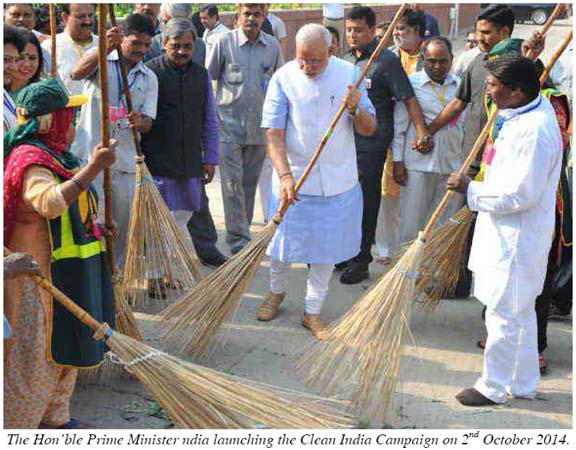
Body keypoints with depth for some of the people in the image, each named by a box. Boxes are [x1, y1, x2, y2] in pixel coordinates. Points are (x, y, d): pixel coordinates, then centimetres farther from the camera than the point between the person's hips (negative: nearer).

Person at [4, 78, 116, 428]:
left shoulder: (52, 155, 14)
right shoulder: (30, 161, -19)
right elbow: (50, 203, -39)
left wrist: (93, 226, 12)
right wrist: (94, 167, -37)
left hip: (66, 270, 11)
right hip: (40, 273, -11)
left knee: (64, 344, 20)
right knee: (37, 349, -2)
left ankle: (54, 416, 35)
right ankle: (16, 423, 12)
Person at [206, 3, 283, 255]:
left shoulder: (273, 46, 5)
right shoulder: (224, 43, -4)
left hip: (260, 127, 3)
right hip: (229, 124, -3)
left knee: (250, 183, 11)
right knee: (232, 183, -6)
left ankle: (240, 233, 25)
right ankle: (239, 239, -2)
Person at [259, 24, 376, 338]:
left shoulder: (349, 74, -3)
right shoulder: (283, 78, -9)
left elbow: (369, 130, -1)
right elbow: (273, 132, -13)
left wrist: (357, 110, -22)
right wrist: (284, 175, -25)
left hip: (338, 181, 1)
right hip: (293, 179, -1)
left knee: (328, 246, 9)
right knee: (281, 242, 12)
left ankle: (312, 311, 26)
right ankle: (277, 291, 42)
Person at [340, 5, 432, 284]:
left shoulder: (386, 60, -9)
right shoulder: (346, 59, 12)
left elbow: (408, 99, -13)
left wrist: (422, 131, -22)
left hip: (371, 143, -7)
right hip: (345, 140, 7)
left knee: (366, 202, 1)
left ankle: (361, 262, 11)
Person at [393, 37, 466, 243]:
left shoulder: (460, 85, 10)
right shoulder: (411, 83, -1)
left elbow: (466, 124, 16)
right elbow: (399, 125, 0)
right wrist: (398, 160, -5)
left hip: (452, 163, 4)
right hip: (418, 163, -3)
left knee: (448, 223, 9)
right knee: (413, 220, 0)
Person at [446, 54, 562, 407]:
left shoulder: (534, 131, -26)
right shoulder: (536, 105, 4)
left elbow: (519, 194, -27)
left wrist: (471, 189, -17)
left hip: (516, 241, -11)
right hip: (510, 233, 11)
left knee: (503, 314, 3)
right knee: (521, 313, 20)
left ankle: (493, 387, 19)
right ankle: (524, 384, 35)